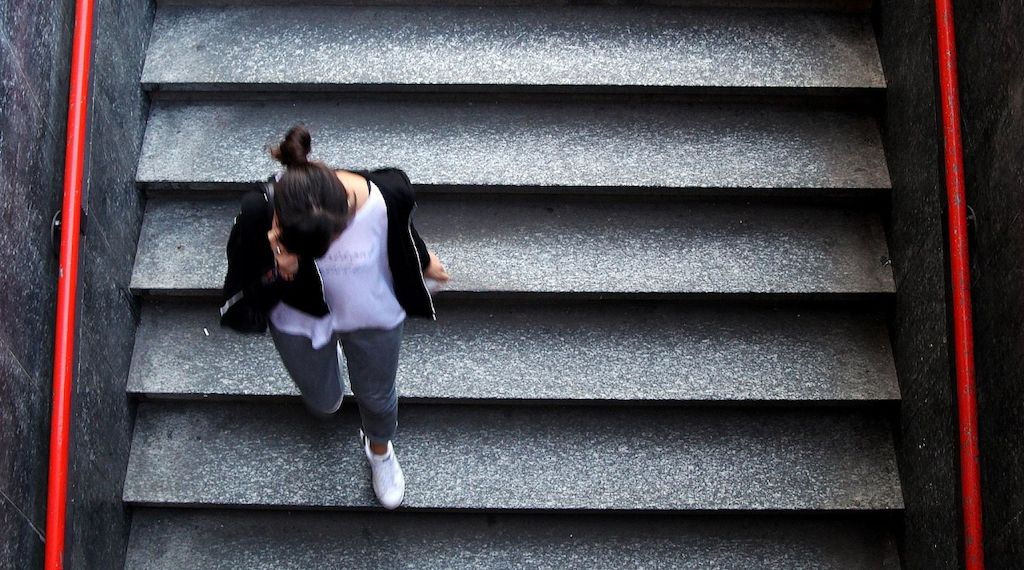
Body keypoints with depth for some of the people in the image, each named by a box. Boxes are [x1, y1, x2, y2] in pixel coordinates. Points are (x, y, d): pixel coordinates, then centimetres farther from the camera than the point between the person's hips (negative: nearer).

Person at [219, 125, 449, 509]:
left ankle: (379, 449, 63)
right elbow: (247, 293, -25)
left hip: (373, 318, 0)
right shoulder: (260, 215, -38)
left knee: (376, 397, 26)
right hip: (300, 322, 0)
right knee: (324, 403, 27)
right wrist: (279, 273, -46)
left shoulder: (386, 197, -37)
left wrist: (424, 263, 11)